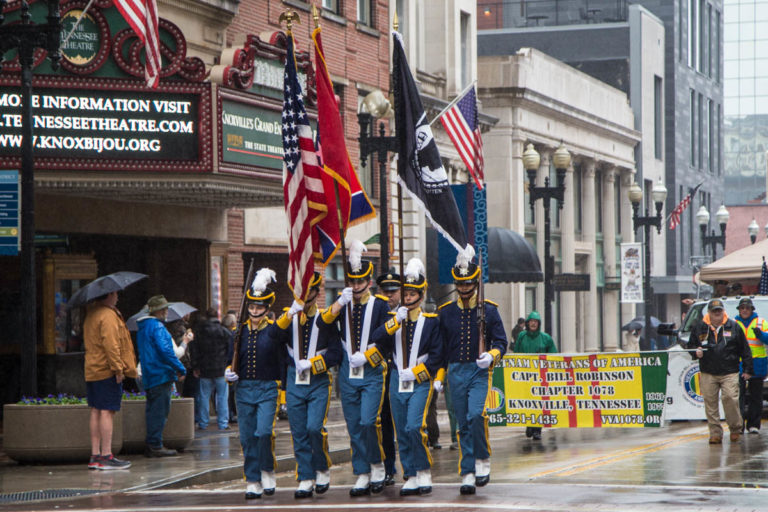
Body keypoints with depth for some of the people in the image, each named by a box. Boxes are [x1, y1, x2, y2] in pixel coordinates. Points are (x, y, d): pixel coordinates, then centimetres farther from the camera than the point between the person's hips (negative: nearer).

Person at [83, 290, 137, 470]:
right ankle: (106, 456, -11)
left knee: (96, 411, 9)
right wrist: (118, 368, -18)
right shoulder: (108, 316, -12)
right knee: (107, 411, -9)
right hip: (106, 371, -9)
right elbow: (110, 344, -21)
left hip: (91, 371, 9)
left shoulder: (91, 315, 17)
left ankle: (95, 455, 9)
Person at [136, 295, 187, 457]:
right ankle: (155, 446, -7)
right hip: (161, 376, -10)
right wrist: (180, 369, -12)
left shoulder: (143, 327, 19)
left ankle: (151, 445, 15)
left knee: (154, 412, 13)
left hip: (149, 377, 10)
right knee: (159, 412, -7)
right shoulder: (157, 326, -13)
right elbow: (165, 351, -20)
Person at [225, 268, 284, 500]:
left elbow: (282, 361, 0)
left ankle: (267, 472, 4)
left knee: (264, 432, -17)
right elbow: (233, 358, 17)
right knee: (247, 438, 3)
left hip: (268, 389, -4)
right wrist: (229, 372, 2)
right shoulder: (241, 331, 9)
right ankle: (253, 481, 11)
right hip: (244, 389, 4)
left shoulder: (274, 330, -2)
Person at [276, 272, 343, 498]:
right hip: (294, 383, 3)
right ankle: (306, 480, 10)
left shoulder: (325, 319, 2)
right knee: (299, 434, 2)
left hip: (319, 383, -3)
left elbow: (335, 353, -3)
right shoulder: (289, 318, 8)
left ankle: (323, 470, 8)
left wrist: (311, 364, -14)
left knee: (315, 428, -15)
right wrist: (291, 313, -21)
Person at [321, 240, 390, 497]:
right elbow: (323, 323, -7)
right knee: (354, 427, 4)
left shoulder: (380, 305, 1)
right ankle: (362, 476, 10)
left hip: (372, 373, -3)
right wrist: (340, 303, -20)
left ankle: (377, 466, 6)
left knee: (369, 421, -15)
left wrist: (366, 356, -14)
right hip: (347, 376, 3)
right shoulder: (343, 303, 10)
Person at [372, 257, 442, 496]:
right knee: (402, 434, 6)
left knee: (414, 427, -19)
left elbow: (437, 355, -4)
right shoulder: (394, 320, 11)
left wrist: (415, 372, -12)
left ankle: (424, 472, -5)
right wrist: (396, 320, -15)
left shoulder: (431, 321, 0)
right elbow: (377, 339, -6)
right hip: (397, 383, 4)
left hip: (420, 382, -4)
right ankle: (411, 478, 14)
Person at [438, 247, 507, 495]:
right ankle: (468, 475, 6)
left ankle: (482, 460, -3)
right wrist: (439, 376, 9)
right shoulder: (446, 312, 7)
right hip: (456, 373, 2)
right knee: (463, 424, 3)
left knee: (476, 414, -23)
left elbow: (501, 342, 3)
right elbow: (440, 347, 12)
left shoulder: (489, 310, 2)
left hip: (480, 372, -2)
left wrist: (491, 356, -17)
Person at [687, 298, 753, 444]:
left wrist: (747, 369, 7)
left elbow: (745, 349, 9)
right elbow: (691, 345, 17)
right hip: (708, 373, 2)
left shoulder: (733, 327, 4)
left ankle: (735, 429, 6)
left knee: (730, 399, -12)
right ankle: (715, 433, 9)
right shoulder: (699, 328, 6)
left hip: (729, 373, -2)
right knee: (710, 403, 1)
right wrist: (696, 352, -7)